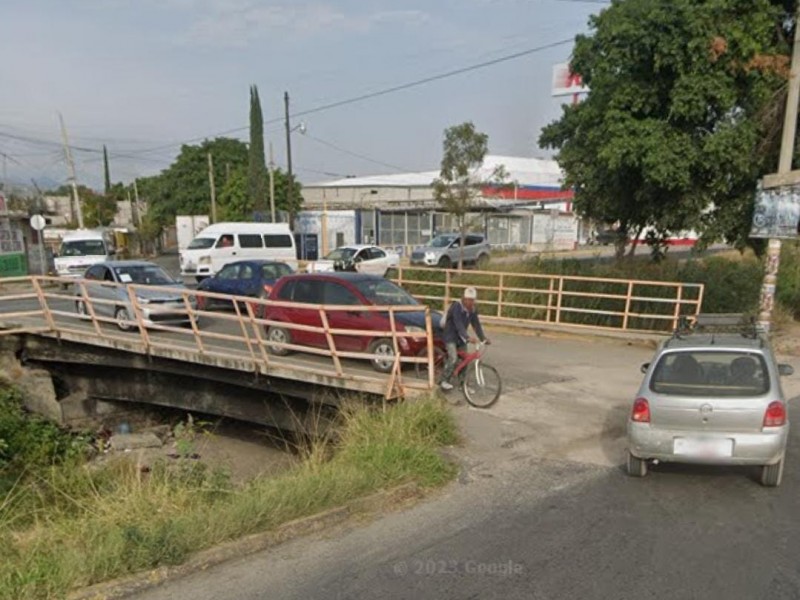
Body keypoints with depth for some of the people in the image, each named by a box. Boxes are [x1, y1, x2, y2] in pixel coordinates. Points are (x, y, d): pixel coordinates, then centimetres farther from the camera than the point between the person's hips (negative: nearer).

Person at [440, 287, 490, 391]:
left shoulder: (473, 310, -3)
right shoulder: (456, 307, -25)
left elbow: (476, 325, -1)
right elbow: (459, 325, -35)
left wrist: (483, 338, -13)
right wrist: (468, 337, -47)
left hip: (461, 338, 7)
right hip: (451, 336, -7)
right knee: (453, 359, -21)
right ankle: (444, 381, -8)